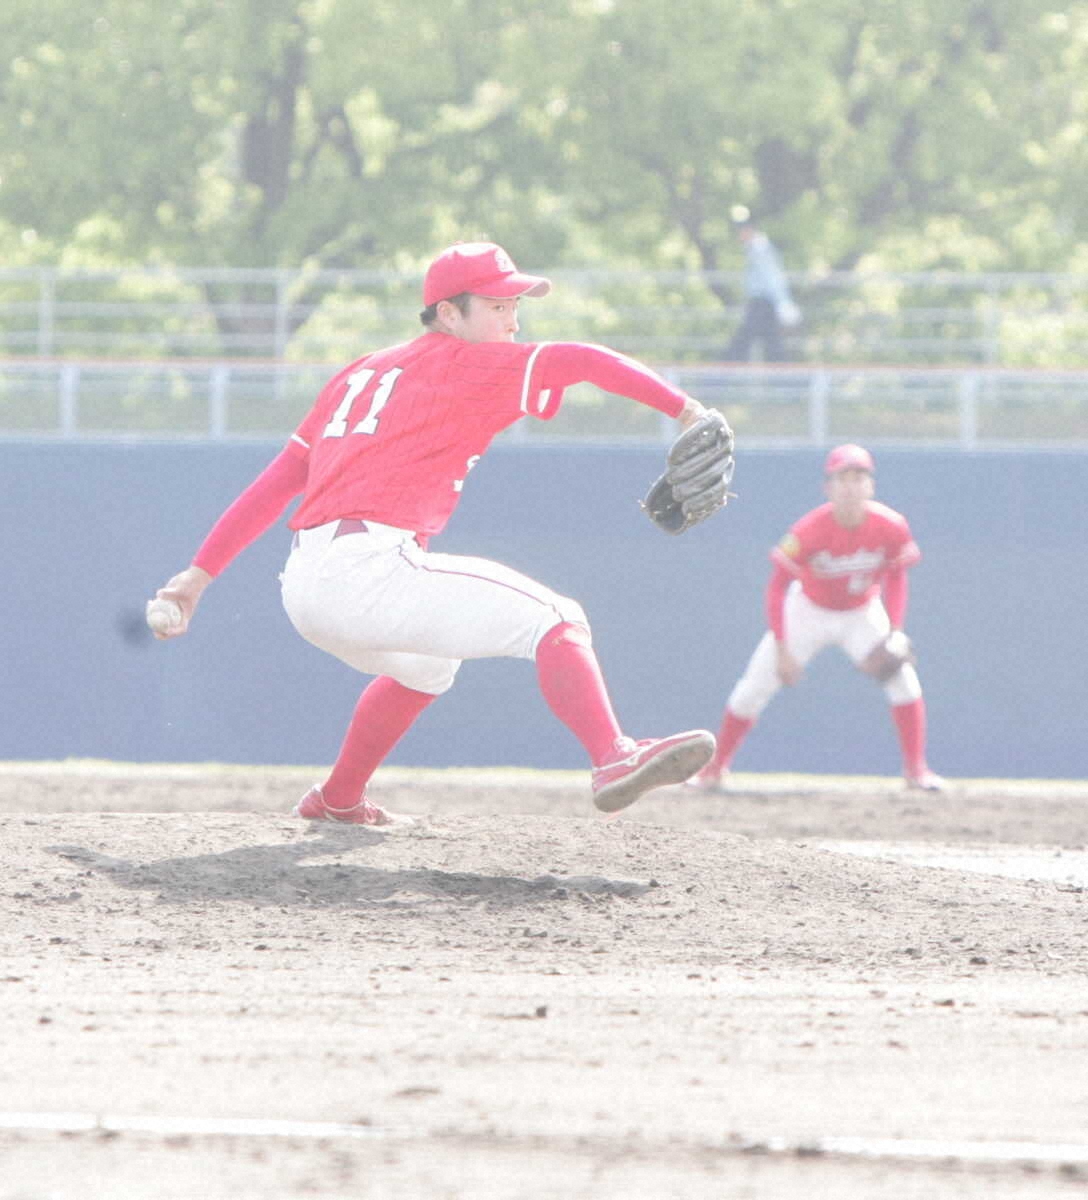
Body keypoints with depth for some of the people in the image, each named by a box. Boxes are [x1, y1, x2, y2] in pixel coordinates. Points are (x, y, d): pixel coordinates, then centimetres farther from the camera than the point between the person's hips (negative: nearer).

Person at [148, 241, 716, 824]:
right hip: (367, 569, -9)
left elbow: (276, 481, 21)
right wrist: (685, 410, -9)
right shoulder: (464, 363, 3)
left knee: (427, 664, 37)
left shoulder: (361, 373, 24)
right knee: (553, 620, -14)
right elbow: (576, 360, -8)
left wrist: (200, 573, 20)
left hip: (303, 587, 9)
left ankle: (338, 799, 49)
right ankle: (613, 760, -38)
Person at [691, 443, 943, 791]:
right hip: (809, 611, -1)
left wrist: (893, 635, -15)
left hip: (863, 613, 1)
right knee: (754, 687, -5)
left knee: (903, 679, -17)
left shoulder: (891, 527, -24)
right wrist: (782, 649, -25)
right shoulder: (809, 531, -30)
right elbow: (777, 586, -21)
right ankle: (715, 768, 14)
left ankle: (916, 769, 0)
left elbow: (896, 578, -5)